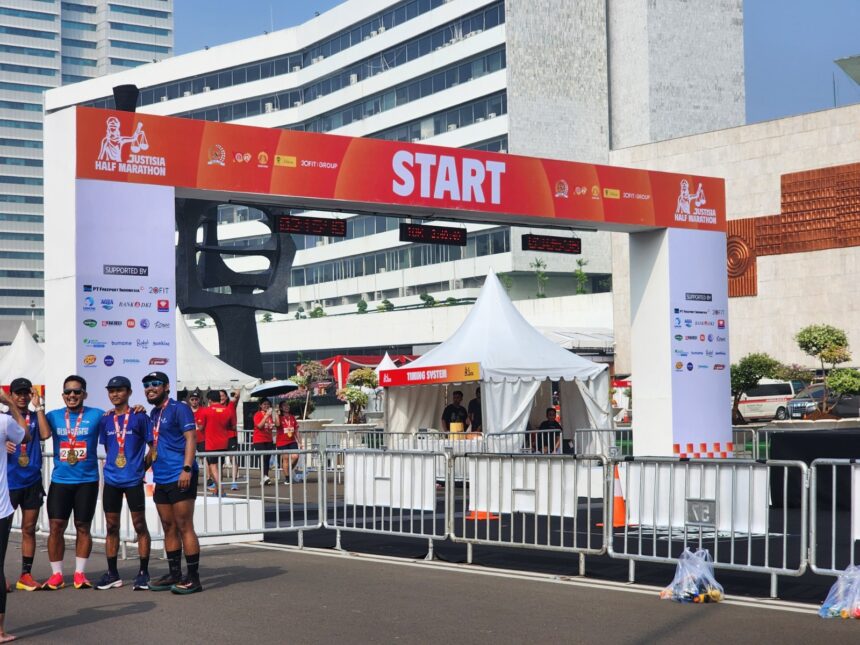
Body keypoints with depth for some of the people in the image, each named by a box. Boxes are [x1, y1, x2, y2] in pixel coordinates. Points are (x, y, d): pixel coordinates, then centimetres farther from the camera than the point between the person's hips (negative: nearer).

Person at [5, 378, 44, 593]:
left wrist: (38, 407, -15)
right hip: (9, 482, -2)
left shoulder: (35, 417, 5)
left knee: (29, 529, 6)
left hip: (32, 481, 2)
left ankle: (26, 575, 11)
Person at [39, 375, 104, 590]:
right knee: (56, 527, -1)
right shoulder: (54, 415, 5)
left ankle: (80, 573, 15)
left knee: (83, 527, 5)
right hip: (60, 481, 1)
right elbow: (45, 434, -12)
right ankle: (56, 574, 9)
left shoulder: (96, 415, 1)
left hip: (87, 481, -1)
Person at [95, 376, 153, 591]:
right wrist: (113, 466, 9)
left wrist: (142, 468, -4)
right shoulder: (105, 420, 10)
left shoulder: (139, 417, -3)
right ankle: (112, 574, 14)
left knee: (140, 525, 0)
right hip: (111, 479, 5)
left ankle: (143, 573, 6)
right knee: (111, 526, 7)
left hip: (133, 480, -4)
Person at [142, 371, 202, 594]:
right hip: (161, 479, 8)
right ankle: (174, 575, 19)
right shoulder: (153, 414, 17)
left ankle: (193, 578, -4)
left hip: (180, 478, -8)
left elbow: (191, 438, -15)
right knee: (169, 528, 12)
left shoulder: (179, 409, -7)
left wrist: (187, 469, -24)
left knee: (184, 527, -7)